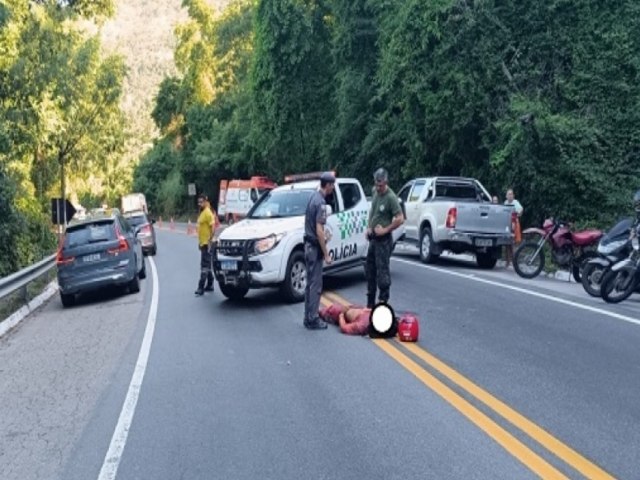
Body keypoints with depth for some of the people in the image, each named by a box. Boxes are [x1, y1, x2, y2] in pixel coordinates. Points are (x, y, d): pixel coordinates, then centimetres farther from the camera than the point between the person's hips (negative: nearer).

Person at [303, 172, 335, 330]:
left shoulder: (314, 197, 10)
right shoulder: (320, 202, -19)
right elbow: (319, 231, -22)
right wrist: (326, 254, -19)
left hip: (309, 245, 10)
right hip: (315, 247, -10)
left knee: (310, 283, 14)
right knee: (315, 285, -4)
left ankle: (308, 317, 21)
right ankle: (313, 320, 1)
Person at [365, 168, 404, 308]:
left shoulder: (391, 197, -18)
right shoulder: (375, 191, 6)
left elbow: (400, 219, -20)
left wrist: (385, 230, -16)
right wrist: (368, 227, 9)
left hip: (383, 239, -9)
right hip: (373, 237, 9)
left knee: (382, 270, -7)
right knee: (370, 270, 15)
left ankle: (384, 301, 1)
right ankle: (370, 303, 27)